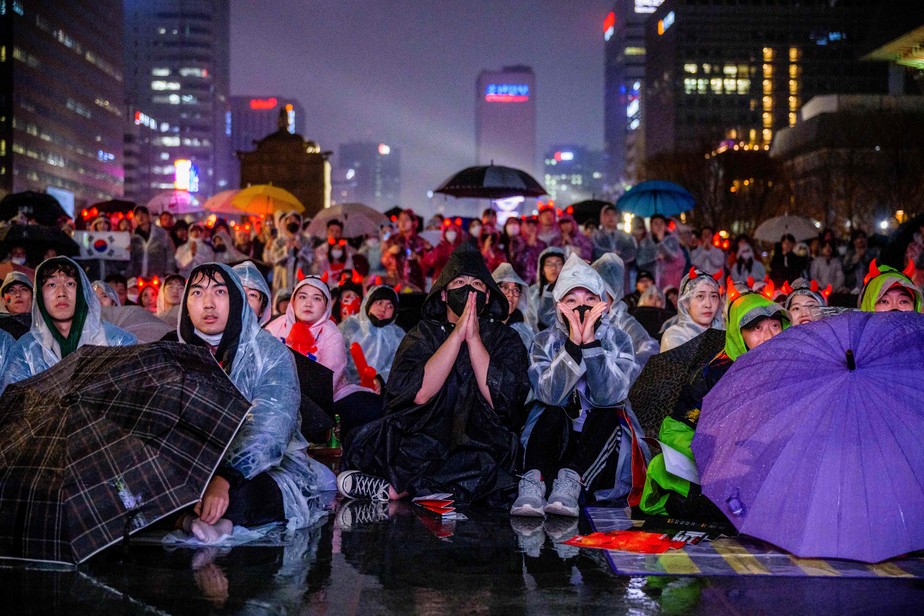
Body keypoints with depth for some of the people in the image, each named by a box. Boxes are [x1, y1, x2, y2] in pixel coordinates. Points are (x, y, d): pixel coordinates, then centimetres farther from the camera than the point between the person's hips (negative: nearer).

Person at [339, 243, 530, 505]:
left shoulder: (505, 339, 7)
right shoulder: (423, 334, 8)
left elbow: (499, 400, -10)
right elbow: (420, 394, -11)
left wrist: (473, 337, -12)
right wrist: (457, 334, -13)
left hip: (481, 444, 0)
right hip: (423, 441, 0)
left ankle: (392, 489, -28)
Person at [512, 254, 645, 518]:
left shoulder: (618, 340, 0)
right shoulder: (546, 341, 1)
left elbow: (609, 396, -18)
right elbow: (549, 394, -18)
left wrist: (590, 342, -25)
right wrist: (573, 343, -27)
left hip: (602, 446, 0)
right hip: (555, 444, 0)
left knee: (608, 415, -29)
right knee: (553, 413, -29)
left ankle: (570, 482, -48)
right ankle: (533, 482, -48)